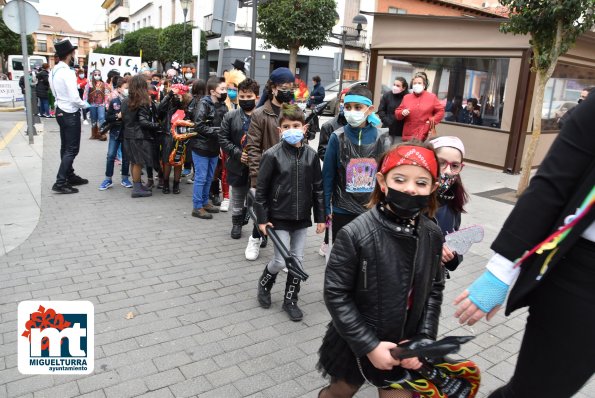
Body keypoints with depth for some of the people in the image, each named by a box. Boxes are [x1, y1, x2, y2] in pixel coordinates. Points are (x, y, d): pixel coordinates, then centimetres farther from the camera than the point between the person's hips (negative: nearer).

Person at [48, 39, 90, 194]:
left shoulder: (54, 71, 6)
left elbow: (56, 92, 12)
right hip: (70, 114, -9)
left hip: (61, 111, 9)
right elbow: (75, 98, -24)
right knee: (72, 149, -4)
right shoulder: (67, 72, -21)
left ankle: (70, 176, 30)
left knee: (65, 147, 17)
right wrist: (86, 105, -6)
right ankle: (60, 183, -3)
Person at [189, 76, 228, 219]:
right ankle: (197, 207, 10)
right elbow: (199, 126, -21)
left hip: (214, 147, 7)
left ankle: (205, 202, 30)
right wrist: (216, 131, -20)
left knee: (209, 178, 16)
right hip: (201, 147, -7)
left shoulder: (222, 105, 6)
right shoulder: (204, 104, -14)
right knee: (200, 178, 1)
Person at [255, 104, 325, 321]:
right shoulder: (272, 155, -11)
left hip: (302, 217, 4)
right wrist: (262, 218, -8)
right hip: (279, 217, -3)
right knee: (281, 261, 0)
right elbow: (261, 189, -7)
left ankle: (290, 300, 27)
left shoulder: (311, 155, -1)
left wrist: (320, 217, 5)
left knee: (297, 260, 10)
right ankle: (264, 284, 32)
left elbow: (318, 188, 5)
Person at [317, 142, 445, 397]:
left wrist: (423, 340, -8)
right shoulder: (355, 234, -24)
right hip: (355, 343, -2)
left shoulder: (432, 235, -9)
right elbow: (335, 294, -19)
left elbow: (434, 290, 1)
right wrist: (369, 345, -19)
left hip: (403, 346, 3)